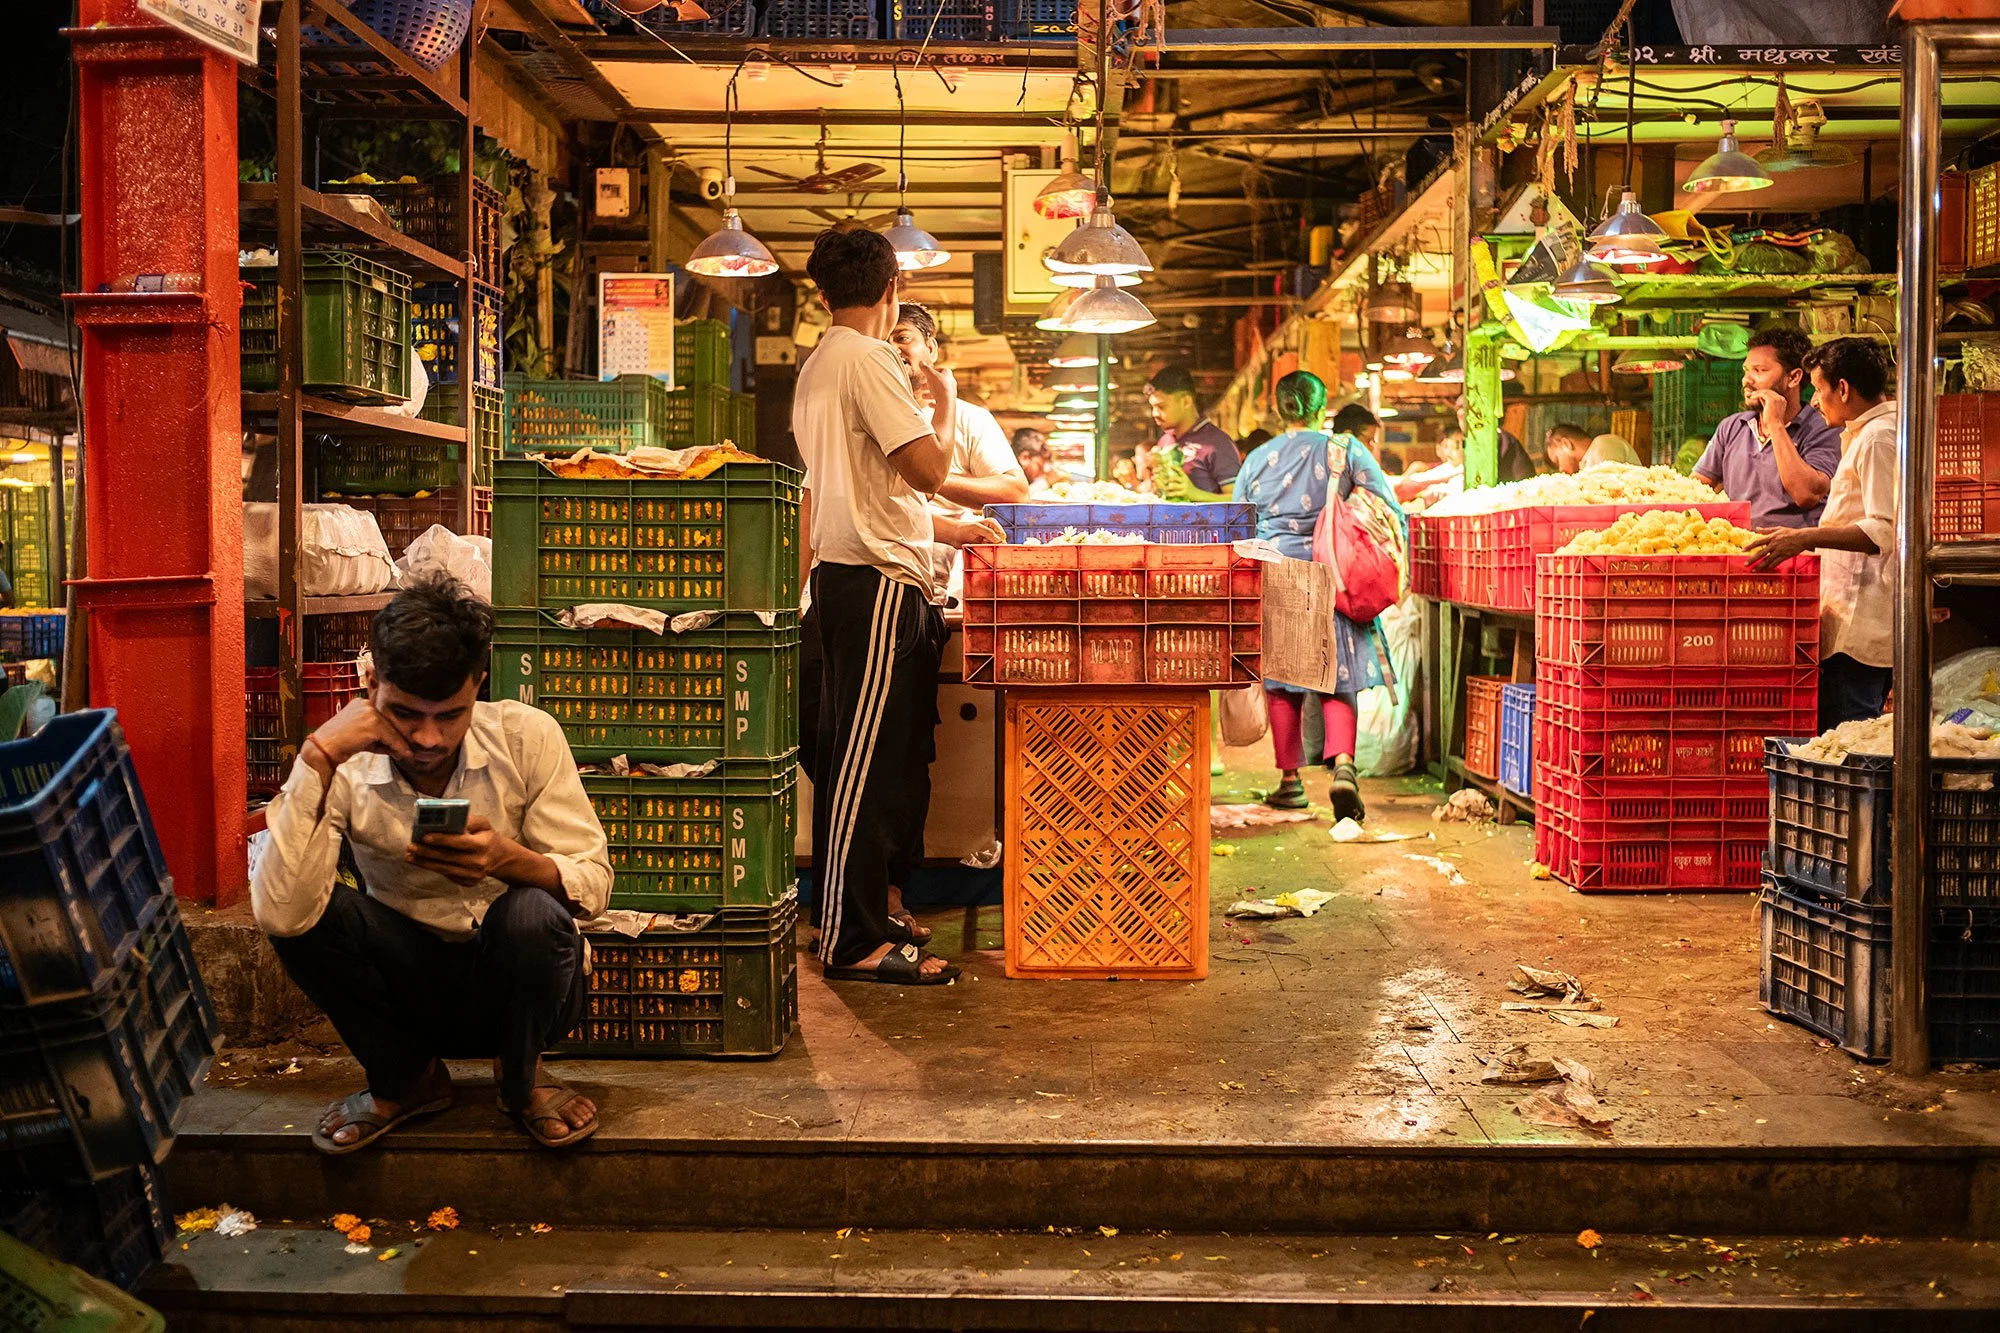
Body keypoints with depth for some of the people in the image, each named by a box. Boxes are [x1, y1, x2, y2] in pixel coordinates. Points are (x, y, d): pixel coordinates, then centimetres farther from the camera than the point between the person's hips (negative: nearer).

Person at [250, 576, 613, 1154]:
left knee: (533, 913, -33)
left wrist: (508, 858, -37)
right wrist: (317, 758, -32)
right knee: (306, 909, -24)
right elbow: (280, 912, -30)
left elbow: (594, 884, -15)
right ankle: (405, 1078, 2)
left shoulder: (526, 736, -15)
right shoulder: (346, 768, -15)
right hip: (409, 985, 1)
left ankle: (520, 1080, 0)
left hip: (515, 986, -1)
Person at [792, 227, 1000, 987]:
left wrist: (946, 530, 23)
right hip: (878, 582, -10)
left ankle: (847, 918, 22)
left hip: (843, 575, 10)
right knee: (871, 763, -8)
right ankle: (855, 941, -5)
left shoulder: (817, 367, 20)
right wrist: (946, 403, 1)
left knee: (847, 757, 14)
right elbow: (928, 469, -17)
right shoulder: (869, 361, -11)